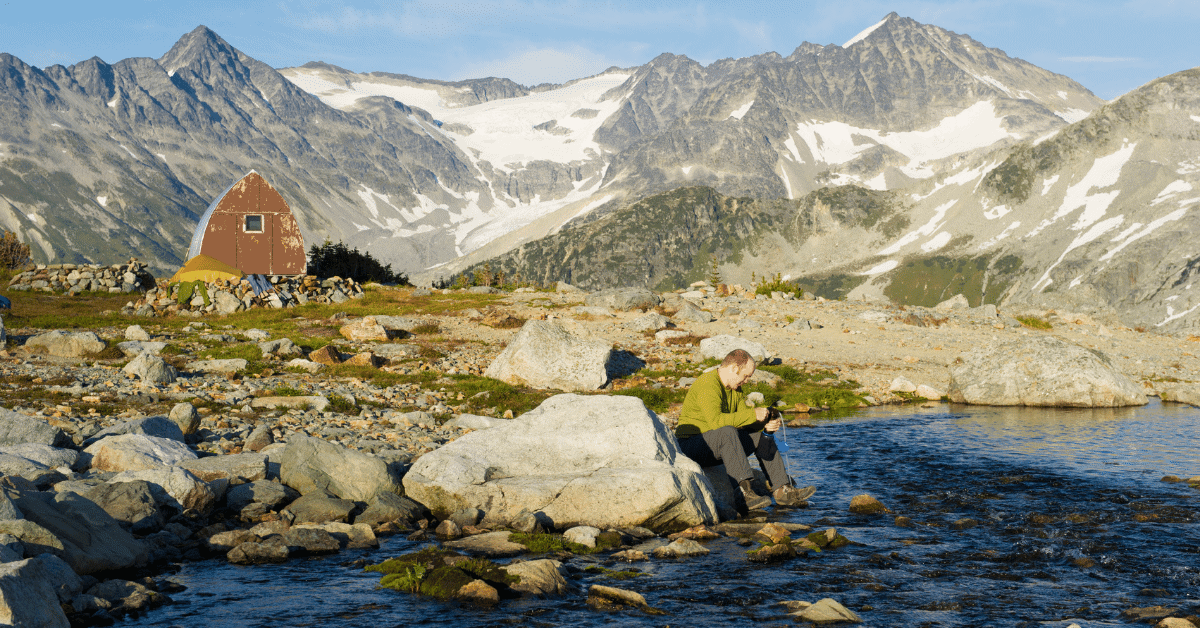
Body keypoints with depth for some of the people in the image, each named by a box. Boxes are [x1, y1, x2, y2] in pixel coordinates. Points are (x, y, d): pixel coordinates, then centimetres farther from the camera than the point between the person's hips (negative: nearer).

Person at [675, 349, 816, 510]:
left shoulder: (735, 388, 11)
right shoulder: (707, 385, -22)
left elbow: (744, 422, 9)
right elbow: (715, 420, -34)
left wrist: (765, 425, -11)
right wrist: (752, 415, -30)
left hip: (719, 446, 10)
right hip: (691, 445, -10)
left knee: (761, 438, 6)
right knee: (728, 432, -36)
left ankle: (783, 490, 5)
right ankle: (746, 493, -45)